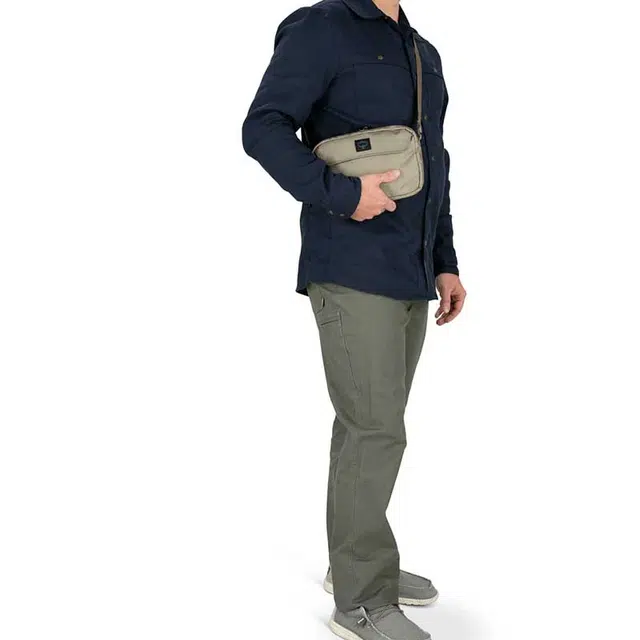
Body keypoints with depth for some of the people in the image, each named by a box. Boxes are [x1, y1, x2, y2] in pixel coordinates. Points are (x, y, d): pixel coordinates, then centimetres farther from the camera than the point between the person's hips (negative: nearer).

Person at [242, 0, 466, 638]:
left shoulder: (423, 54, 19)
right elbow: (263, 129, -14)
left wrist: (445, 263, 16)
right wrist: (340, 194, -23)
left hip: (410, 277, 8)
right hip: (350, 273, -7)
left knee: (372, 425, 12)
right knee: (376, 432, -7)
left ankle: (355, 560, 25)